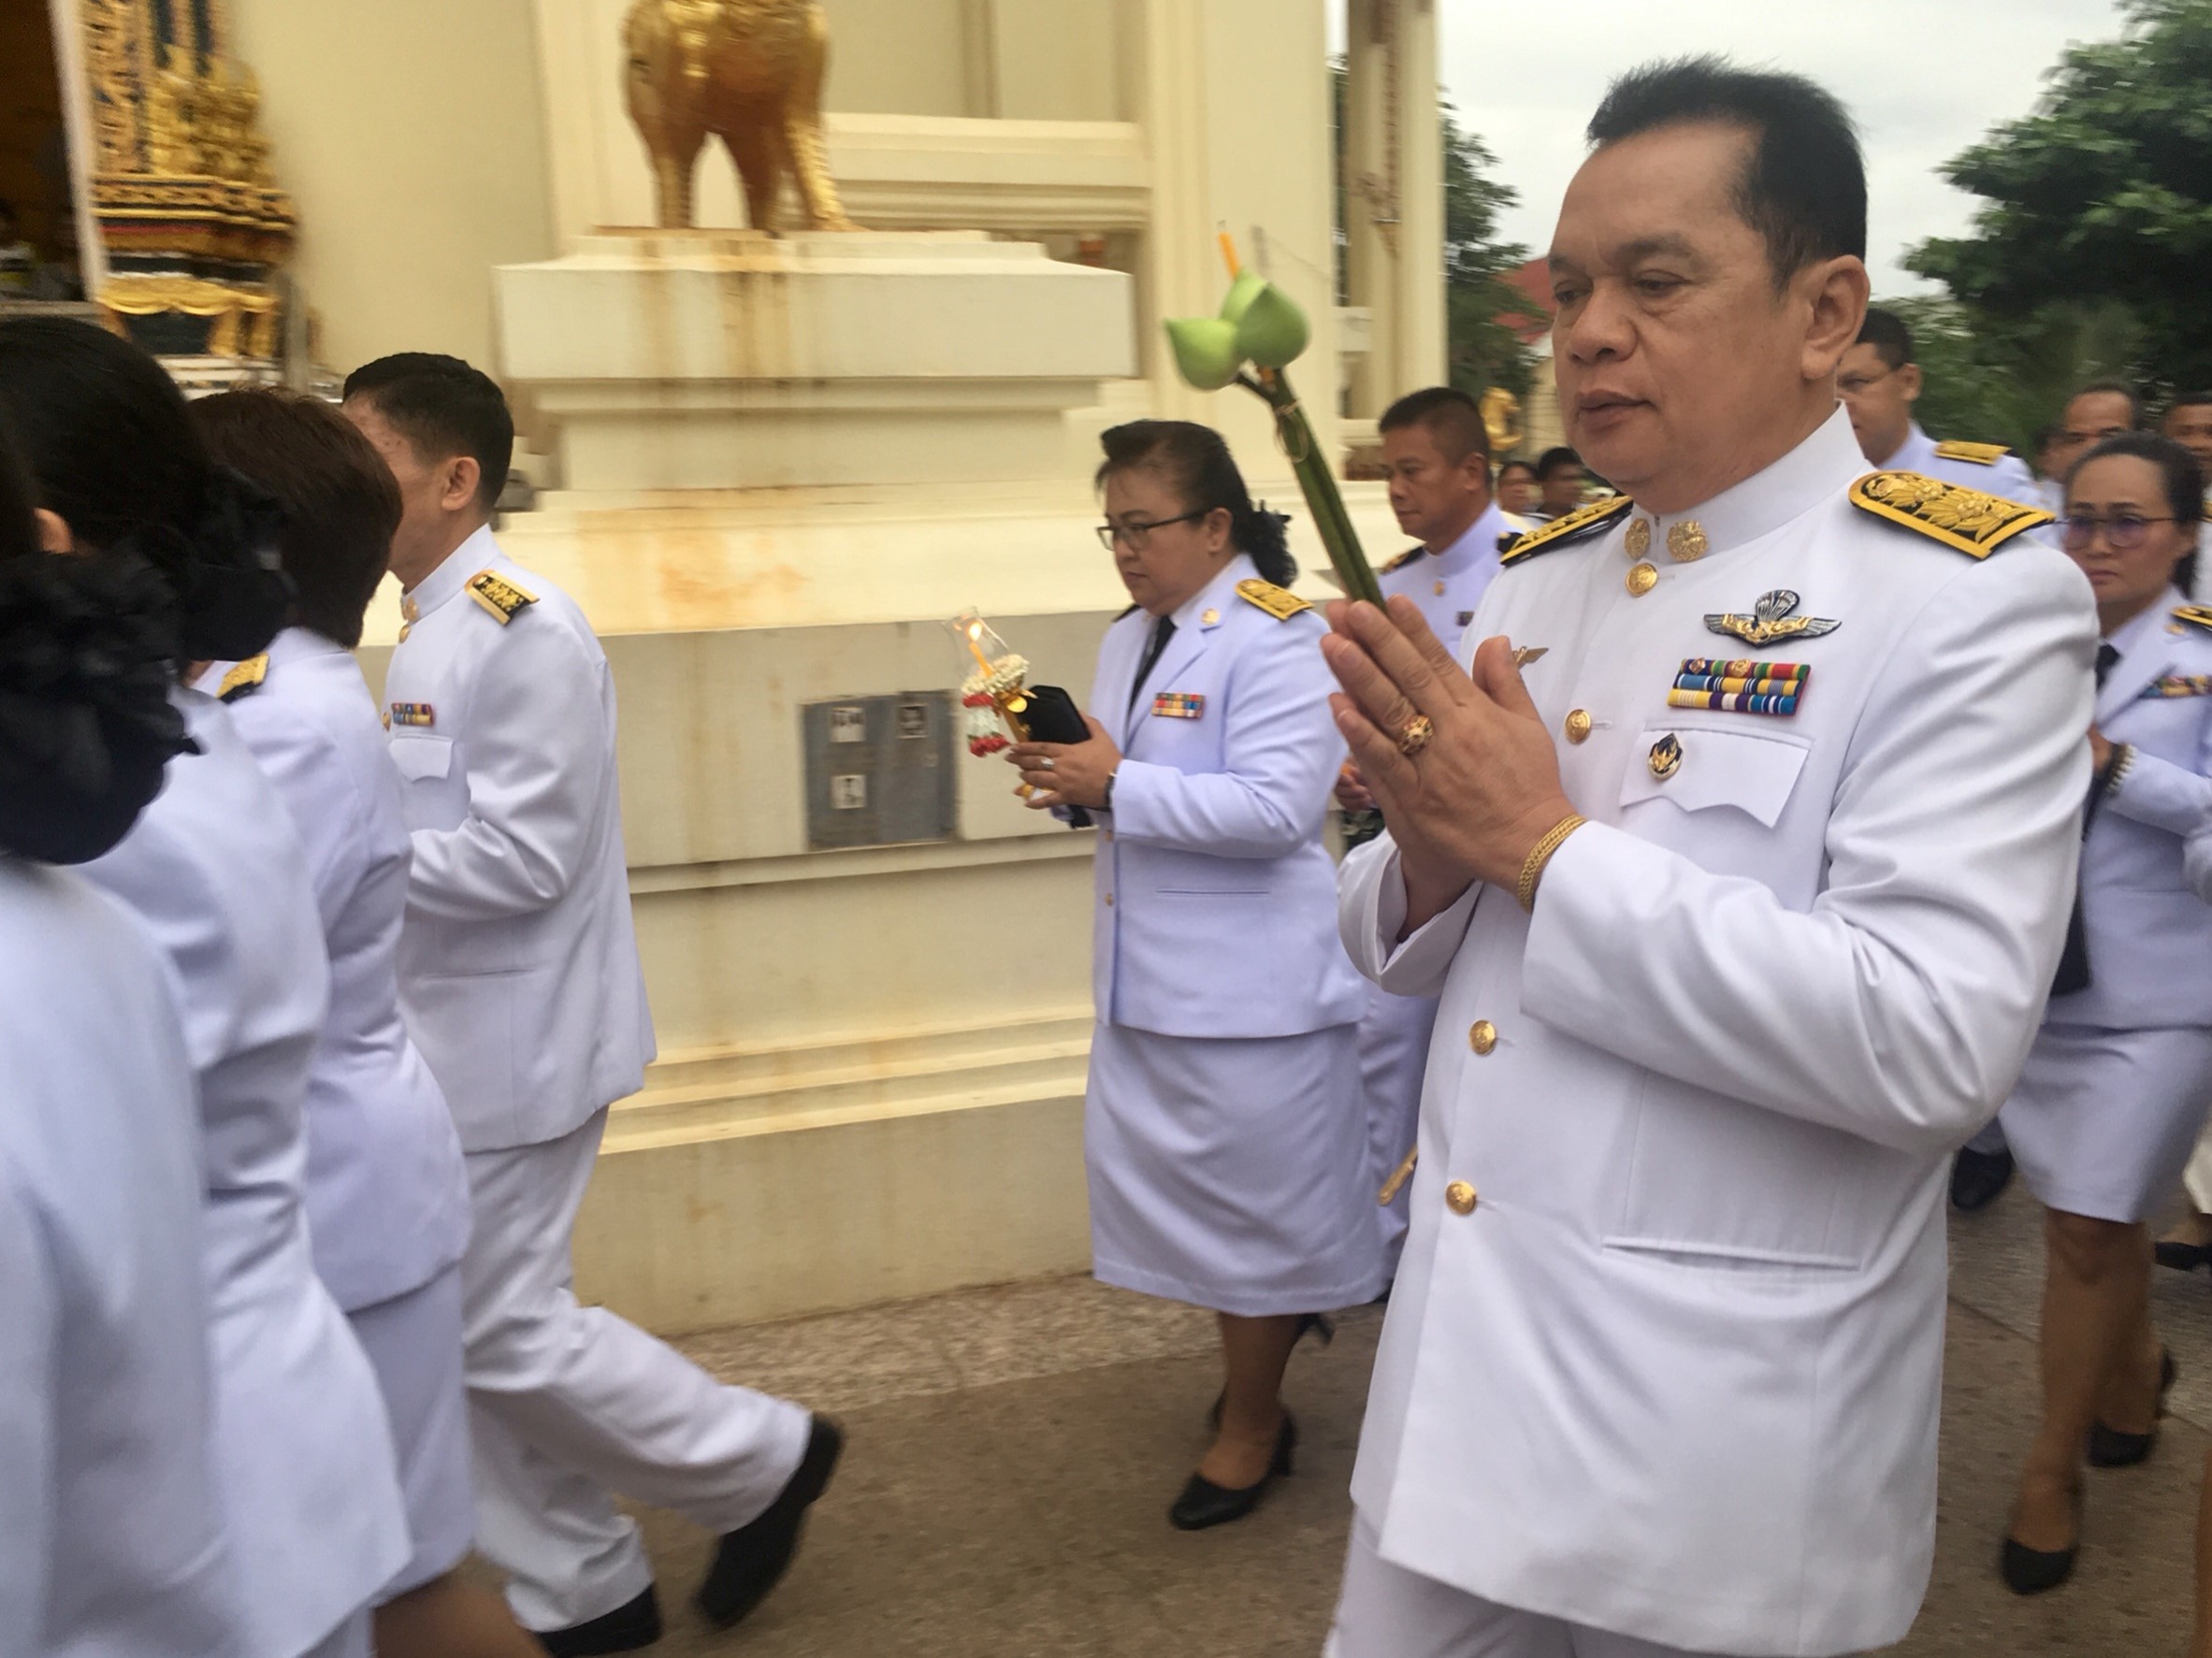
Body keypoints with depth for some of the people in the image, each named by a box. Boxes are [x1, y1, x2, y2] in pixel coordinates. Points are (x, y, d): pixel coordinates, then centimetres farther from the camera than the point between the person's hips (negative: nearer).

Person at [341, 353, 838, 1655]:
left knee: (501, 1328, 0)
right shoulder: (435, 628, 11)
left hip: (511, 1045, -9)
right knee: (464, 1330, 15)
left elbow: (523, 857, -23)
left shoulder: (526, 633, -18)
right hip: (456, 1041, 9)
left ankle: (762, 1461, 19)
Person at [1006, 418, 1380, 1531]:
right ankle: (1275, 1315, 41)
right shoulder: (1130, 638, 13)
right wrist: (1067, 767, -2)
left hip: (1248, 986, -8)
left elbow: (1278, 807, -25)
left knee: (1249, 1207, 7)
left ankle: (1251, 1428, 27)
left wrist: (1115, 787, -24)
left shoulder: (1274, 639, -15)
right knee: (1150, 1177, 16)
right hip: (1146, 976, 8)